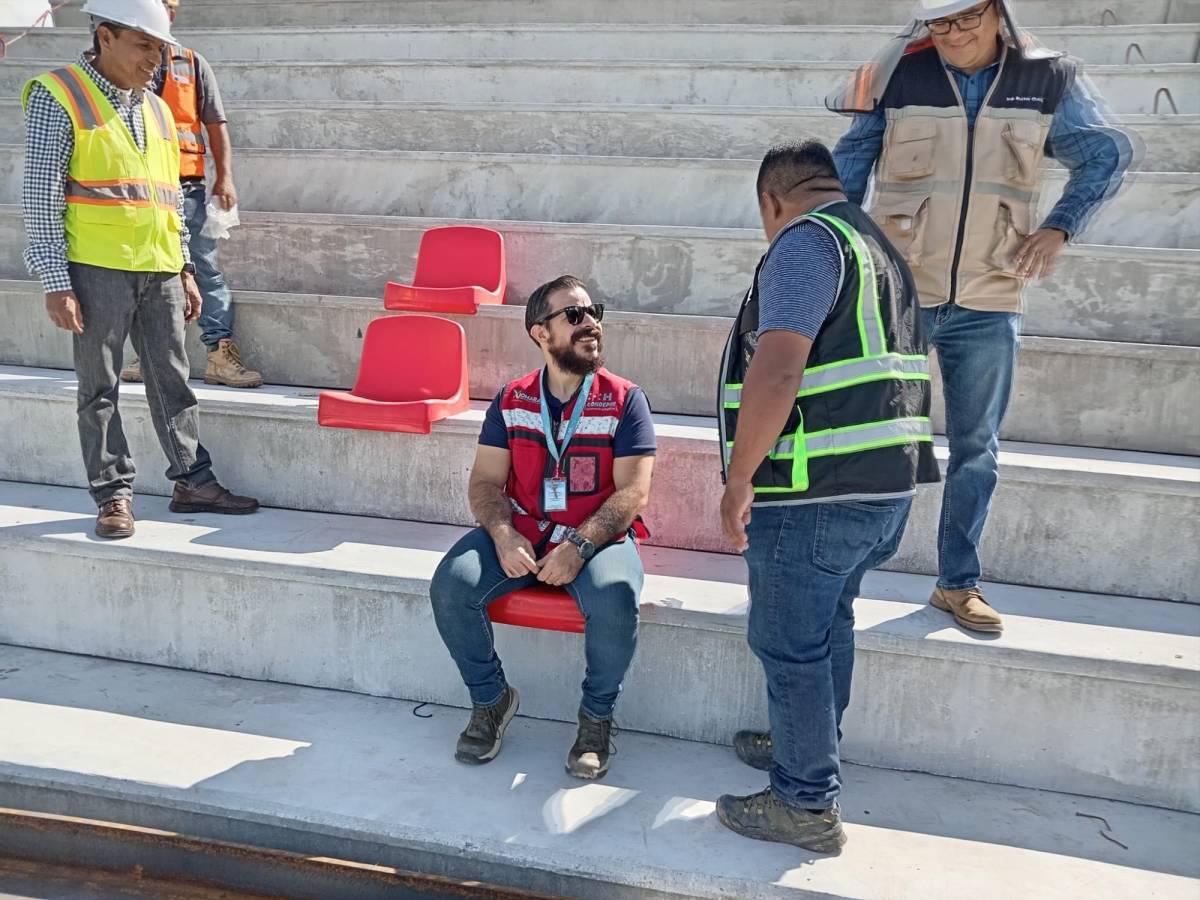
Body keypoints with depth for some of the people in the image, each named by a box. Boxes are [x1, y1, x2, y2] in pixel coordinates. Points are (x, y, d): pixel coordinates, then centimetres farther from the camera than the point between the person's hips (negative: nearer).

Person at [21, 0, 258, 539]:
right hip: (98, 269, -5)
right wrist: (56, 282, -13)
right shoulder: (58, 96, -2)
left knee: (171, 380, 8)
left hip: (160, 270, 5)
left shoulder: (156, 110, 16)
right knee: (100, 388, 2)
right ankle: (113, 494, 10)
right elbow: (41, 193, -7)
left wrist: (185, 270, 15)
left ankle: (193, 480, 16)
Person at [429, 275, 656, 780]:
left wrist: (579, 545, -23)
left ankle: (597, 715, -3)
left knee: (615, 599, -33)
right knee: (450, 586, -21)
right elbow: (486, 482, 4)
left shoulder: (625, 400, -4)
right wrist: (503, 536, -17)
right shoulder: (511, 401, 6)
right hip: (520, 530, 3)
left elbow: (633, 493, -10)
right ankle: (491, 698, 5)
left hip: (598, 534, -2)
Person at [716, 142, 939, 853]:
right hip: (888, 480, 10)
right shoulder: (878, 243, 19)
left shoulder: (805, 242, -12)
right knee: (829, 623, 23)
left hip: (814, 494, -10)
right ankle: (811, 746, 41)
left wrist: (739, 480, -18)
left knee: (790, 645, 3)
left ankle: (807, 805, 15)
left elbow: (776, 372, -25)